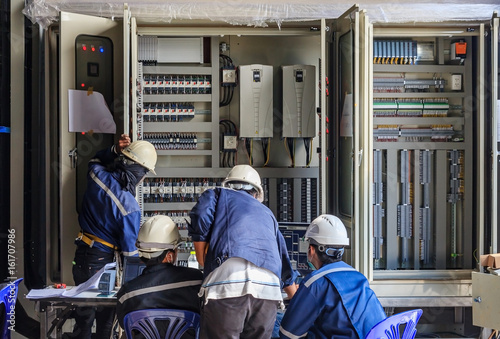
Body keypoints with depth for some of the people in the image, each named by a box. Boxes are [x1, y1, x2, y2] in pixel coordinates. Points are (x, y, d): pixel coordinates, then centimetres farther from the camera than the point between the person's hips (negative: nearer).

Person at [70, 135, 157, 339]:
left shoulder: (97, 175, -10)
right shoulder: (130, 207, -25)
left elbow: (96, 160, 17)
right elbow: (129, 250, -18)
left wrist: (115, 150, 0)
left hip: (82, 256, 6)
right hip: (104, 262, -6)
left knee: (83, 318, 19)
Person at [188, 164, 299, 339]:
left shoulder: (219, 194, 25)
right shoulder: (267, 213, 35)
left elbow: (200, 218, 2)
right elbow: (285, 265, 39)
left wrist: (203, 264, 15)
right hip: (268, 287, 4)